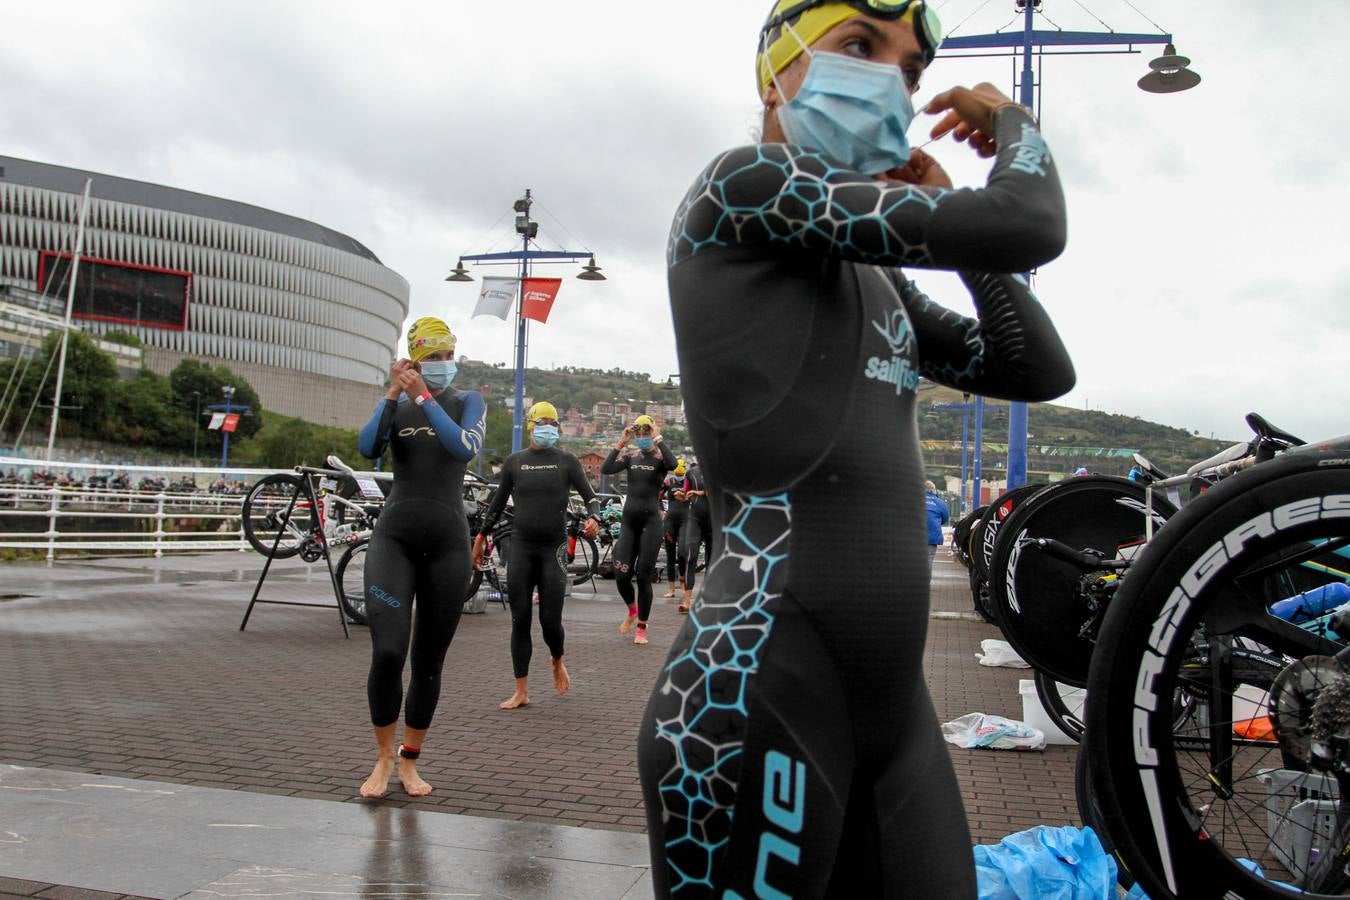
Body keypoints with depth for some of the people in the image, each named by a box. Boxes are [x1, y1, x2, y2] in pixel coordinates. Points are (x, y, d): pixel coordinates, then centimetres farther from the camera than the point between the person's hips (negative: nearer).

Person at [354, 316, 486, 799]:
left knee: (429, 661, 6)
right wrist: (393, 393, -16)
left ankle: (410, 761, 22)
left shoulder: (468, 402, 6)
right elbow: (368, 447, -10)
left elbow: (466, 448, -15)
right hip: (395, 536, 0)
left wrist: (424, 397, -16)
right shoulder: (395, 405, 9)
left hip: (447, 541, 0)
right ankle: (383, 758, 6)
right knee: (387, 653, -15)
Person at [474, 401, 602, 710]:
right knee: (520, 620, 1)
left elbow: (590, 496, 2)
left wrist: (594, 518, -18)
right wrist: (480, 536, 14)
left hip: (554, 548, -2)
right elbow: (497, 502, 16)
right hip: (520, 546, 2)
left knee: (550, 620, -3)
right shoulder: (514, 462, 9)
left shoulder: (566, 461, 3)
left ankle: (557, 662, 30)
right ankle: (521, 691, 10)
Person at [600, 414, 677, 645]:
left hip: (650, 520, -4)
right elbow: (606, 469, -7)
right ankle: (632, 610, 31)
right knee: (621, 575, 1)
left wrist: (658, 439, -20)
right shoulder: (631, 457, 9)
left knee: (643, 576, 0)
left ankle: (642, 628, 15)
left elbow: (673, 463, -28)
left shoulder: (659, 458, -2)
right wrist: (621, 443, -8)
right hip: (628, 519, 4)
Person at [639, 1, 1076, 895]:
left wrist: (948, 217, 14)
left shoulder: (879, 277, 21)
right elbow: (1028, 227, -10)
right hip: (758, 687, -8)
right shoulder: (743, 183, -4)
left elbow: (1041, 371, 19)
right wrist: (1015, 124, 11)